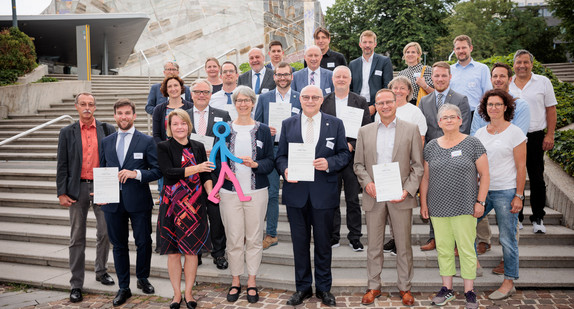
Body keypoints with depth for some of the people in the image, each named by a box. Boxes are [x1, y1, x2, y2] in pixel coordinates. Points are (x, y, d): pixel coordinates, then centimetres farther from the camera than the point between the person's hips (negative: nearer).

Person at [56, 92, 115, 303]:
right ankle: (76, 284, 14)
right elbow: (62, 165, 3)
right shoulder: (68, 133, 4)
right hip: (78, 188, 0)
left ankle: (101, 271, 29)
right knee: (77, 238, 6)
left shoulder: (107, 130, 3)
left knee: (105, 232, 7)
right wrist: (62, 193, -3)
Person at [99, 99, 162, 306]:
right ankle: (123, 288, 22)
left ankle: (143, 278, 31)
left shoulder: (146, 141, -2)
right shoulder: (106, 142, 10)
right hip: (113, 202, 3)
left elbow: (157, 171, -5)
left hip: (138, 202, -3)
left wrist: (137, 174, -21)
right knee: (119, 245, 10)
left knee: (143, 242, 8)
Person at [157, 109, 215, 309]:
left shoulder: (198, 147, 8)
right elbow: (168, 173, -14)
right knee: (173, 251, 5)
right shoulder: (163, 147, 0)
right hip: (172, 204, -2)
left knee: (192, 250, 6)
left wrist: (211, 193, -9)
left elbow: (206, 175, 7)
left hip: (195, 205, 2)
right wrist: (195, 168, -20)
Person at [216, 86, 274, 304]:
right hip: (230, 191, 1)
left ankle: (252, 281, 20)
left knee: (254, 237, 5)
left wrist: (255, 164, -16)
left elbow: (270, 161, 3)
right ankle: (235, 281, 20)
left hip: (256, 191, 0)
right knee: (233, 238, 4)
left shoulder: (263, 130, 4)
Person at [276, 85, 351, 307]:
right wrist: (285, 170, -14)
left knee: (323, 243, 9)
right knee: (300, 242, 10)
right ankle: (302, 287, 24)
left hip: (323, 192, -1)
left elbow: (344, 154, 4)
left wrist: (329, 163, -16)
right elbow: (280, 156, 7)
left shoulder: (335, 124, 5)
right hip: (296, 191, 1)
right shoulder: (288, 124, 8)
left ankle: (323, 288, 23)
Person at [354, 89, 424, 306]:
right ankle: (374, 286, 22)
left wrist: (407, 190, -11)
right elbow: (358, 164, 10)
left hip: (400, 197, -1)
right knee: (374, 245, 9)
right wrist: (367, 183, -8)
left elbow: (418, 165, 1)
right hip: (373, 196, 2)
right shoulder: (365, 131, 9)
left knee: (404, 245, 7)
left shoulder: (411, 129, 3)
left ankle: (405, 288, 21)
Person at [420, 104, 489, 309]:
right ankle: (447, 289, 22)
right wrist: (423, 203, 8)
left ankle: (469, 291, 14)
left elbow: (484, 175, 0)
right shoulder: (431, 147, 8)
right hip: (438, 208, 3)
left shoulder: (472, 144, -1)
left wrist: (480, 202, -5)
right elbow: (425, 178, 12)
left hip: (465, 207, -3)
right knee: (443, 249, 9)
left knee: (466, 249, 1)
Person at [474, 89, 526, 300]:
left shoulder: (515, 133, -5)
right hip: (482, 190, 5)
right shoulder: (480, 133, 9)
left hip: (506, 192, -5)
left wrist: (519, 196, -10)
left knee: (507, 239, 2)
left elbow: (521, 167, -6)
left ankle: (509, 283, 14)